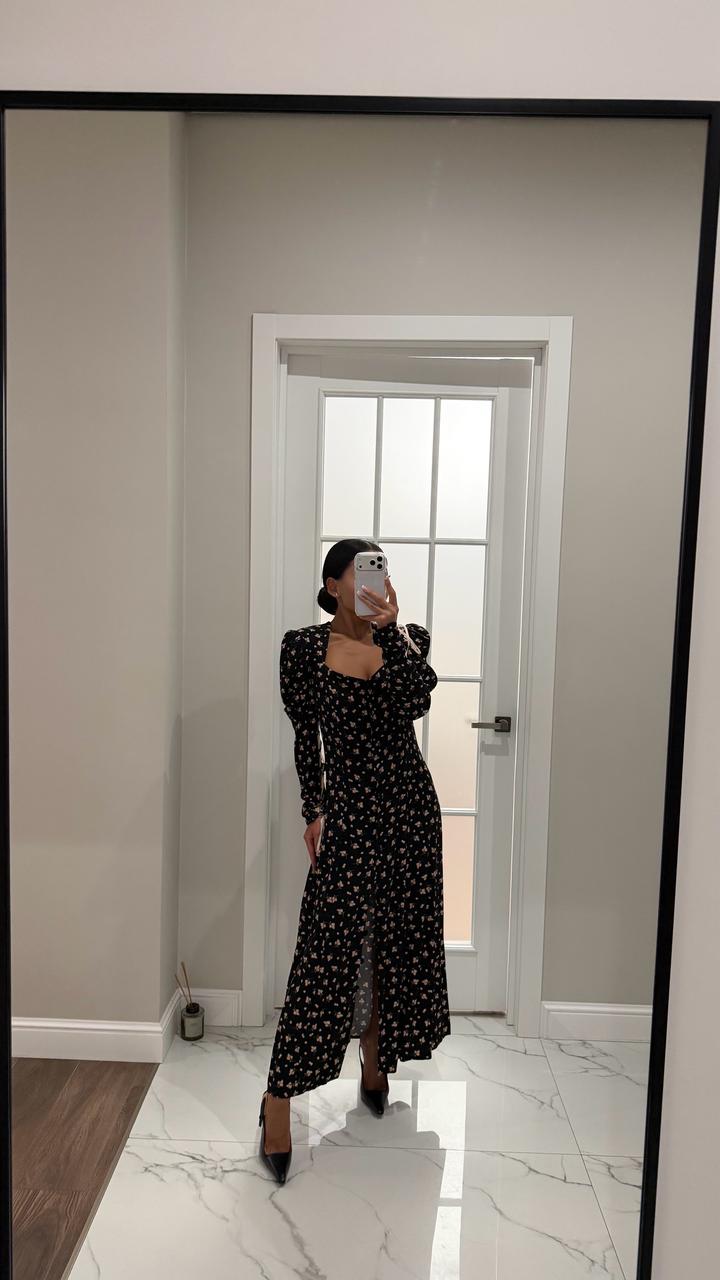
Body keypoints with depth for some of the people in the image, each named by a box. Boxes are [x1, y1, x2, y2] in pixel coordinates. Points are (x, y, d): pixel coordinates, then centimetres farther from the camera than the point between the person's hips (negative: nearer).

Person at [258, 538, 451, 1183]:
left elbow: (416, 702, -18)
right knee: (329, 947, -4)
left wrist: (390, 627, -20)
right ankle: (279, 1096, 10)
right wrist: (314, 810, -3)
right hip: (347, 807, -3)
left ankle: (375, 1060, 37)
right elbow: (305, 737, 0)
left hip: (409, 803, 3)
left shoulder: (407, 638, 1)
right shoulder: (303, 647, -3)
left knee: (399, 938, 14)